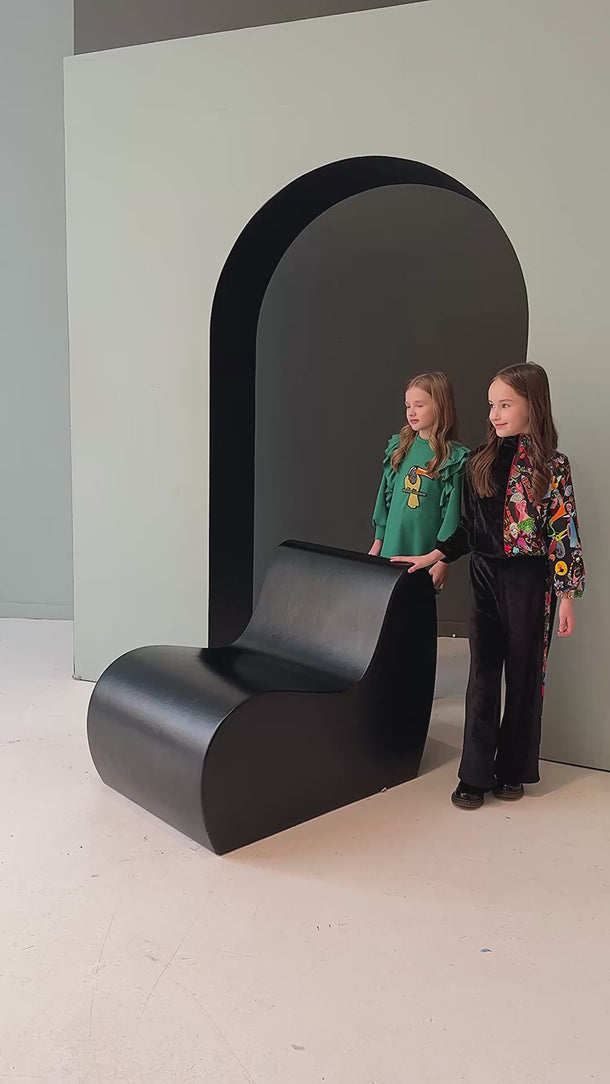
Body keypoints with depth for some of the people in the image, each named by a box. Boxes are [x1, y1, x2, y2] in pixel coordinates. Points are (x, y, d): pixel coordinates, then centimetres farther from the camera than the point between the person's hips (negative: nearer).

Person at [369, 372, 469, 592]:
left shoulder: (454, 458, -8)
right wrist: (377, 543, 13)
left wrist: (443, 560, -10)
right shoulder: (398, 447, 8)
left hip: (426, 553, -4)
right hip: (392, 548, 5)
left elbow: (452, 510, -8)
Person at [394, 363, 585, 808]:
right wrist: (433, 556, 8)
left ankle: (513, 770, 24)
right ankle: (475, 775, 13)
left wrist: (567, 595, -9)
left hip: (529, 580, -4)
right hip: (485, 576, 4)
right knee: (482, 675, 5)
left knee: (524, 675, 8)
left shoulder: (552, 466, -8)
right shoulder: (483, 460, 5)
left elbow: (565, 533, -8)